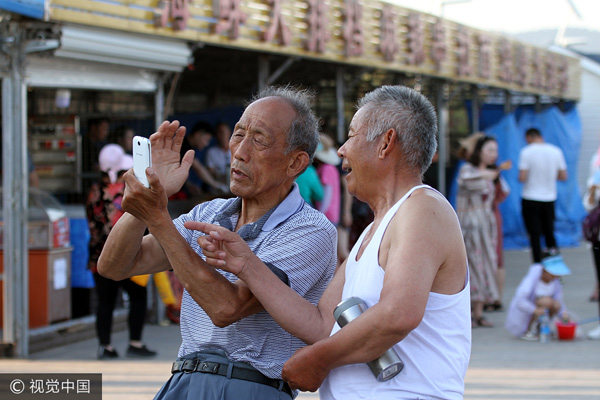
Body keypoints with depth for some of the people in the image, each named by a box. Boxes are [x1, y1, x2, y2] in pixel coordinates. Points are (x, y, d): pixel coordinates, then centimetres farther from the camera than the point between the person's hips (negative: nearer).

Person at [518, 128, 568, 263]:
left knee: (534, 234, 0)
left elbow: (522, 178, -17)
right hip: (550, 198, 4)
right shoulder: (556, 151, 1)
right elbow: (563, 176, 4)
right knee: (549, 231, 19)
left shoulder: (526, 152, -11)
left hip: (531, 198, -3)